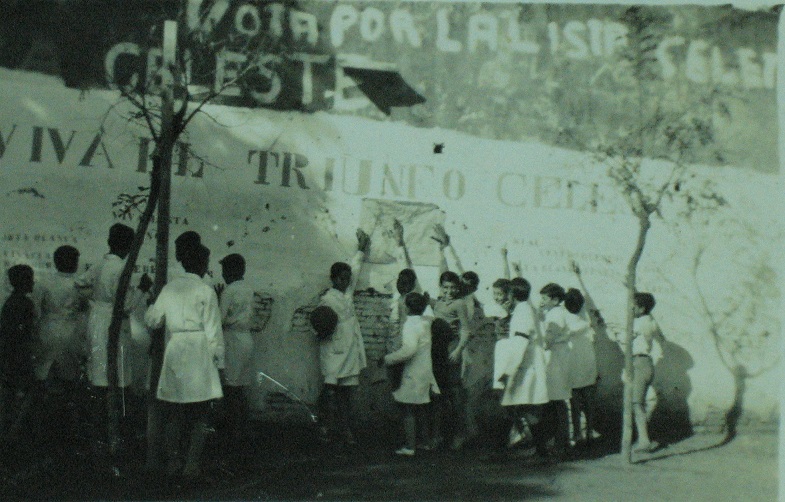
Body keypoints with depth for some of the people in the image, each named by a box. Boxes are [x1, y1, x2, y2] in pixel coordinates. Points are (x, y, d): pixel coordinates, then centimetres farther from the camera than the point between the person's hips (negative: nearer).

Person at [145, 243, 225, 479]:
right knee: (199, 415, 3)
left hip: (174, 351, 4)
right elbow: (213, 330, -6)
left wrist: (152, 306, 32)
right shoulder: (206, 291, -5)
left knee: (175, 413, 13)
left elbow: (152, 319, 10)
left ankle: (173, 461, 16)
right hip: (199, 353, -4)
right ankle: (193, 463, 0)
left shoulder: (169, 288, 6)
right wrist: (219, 360, 1)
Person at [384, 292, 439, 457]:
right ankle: (426, 441, 27)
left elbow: (409, 349, -31)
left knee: (409, 411, -2)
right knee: (421, 409, 20)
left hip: (412, 374, -8)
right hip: (426, 372, 8)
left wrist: (388, 359, -23)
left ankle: (410, 446, -1)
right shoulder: (426, 322, 4)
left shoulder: (410, 324, -19)